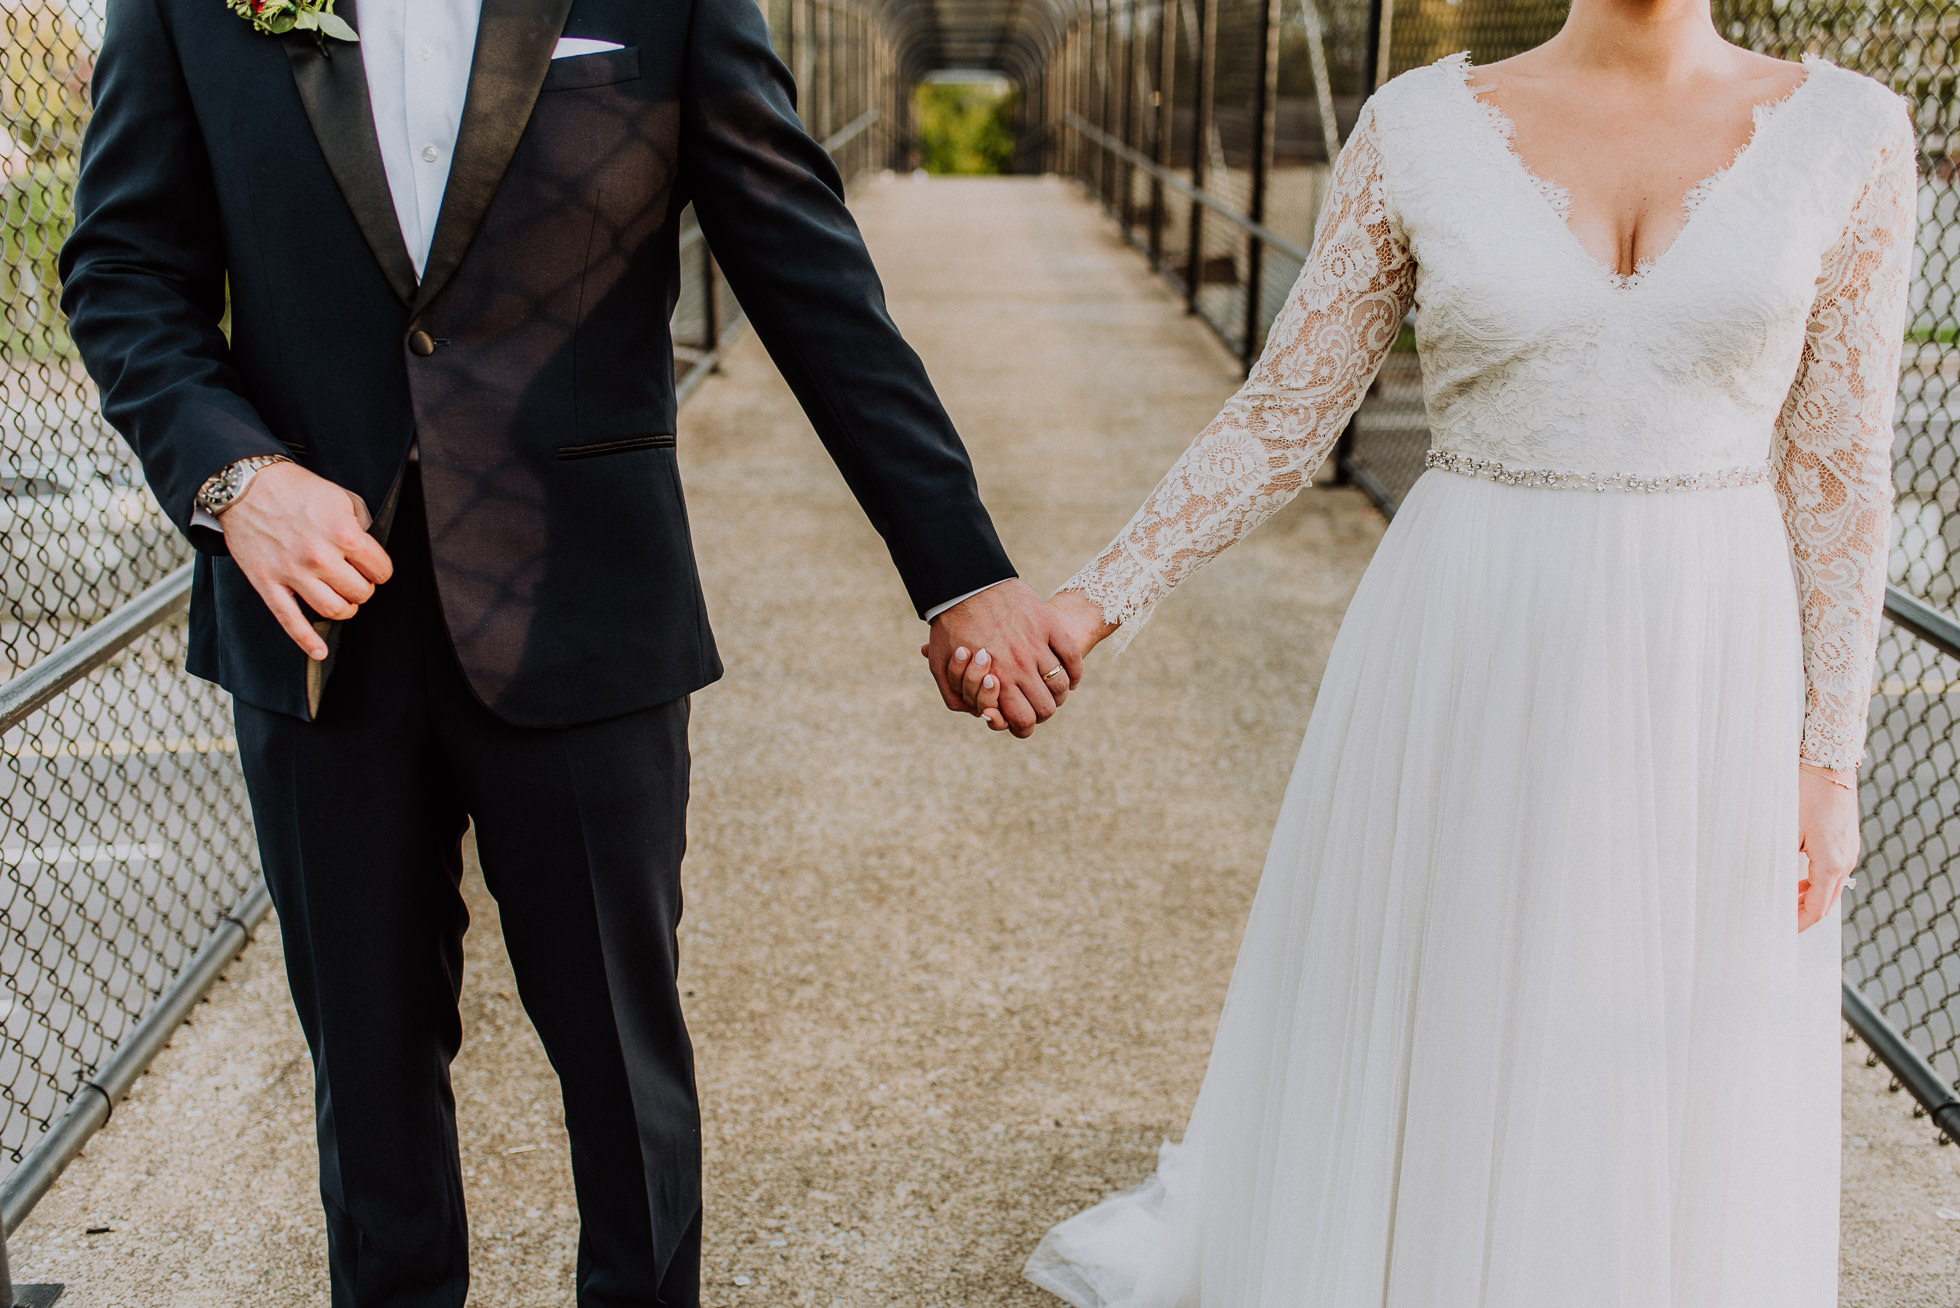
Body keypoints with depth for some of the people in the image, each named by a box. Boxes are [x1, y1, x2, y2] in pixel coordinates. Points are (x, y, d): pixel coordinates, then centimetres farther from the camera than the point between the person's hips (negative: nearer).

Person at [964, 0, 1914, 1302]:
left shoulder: (1848, 133, -2)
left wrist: (1828, 757, -3)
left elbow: (1839, 466, 0)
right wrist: (1091, 603, -10)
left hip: (1705, 685, 1)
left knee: (1667, 1099, 13)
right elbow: (1284, 418, -1)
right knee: (1403, 1051, 13)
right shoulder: (1421, 127, -3)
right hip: (1461, 672, 0)